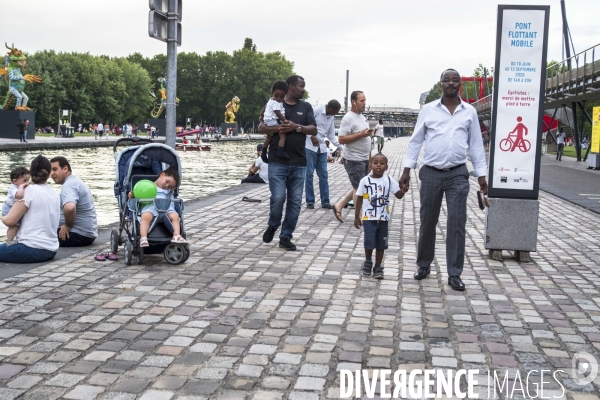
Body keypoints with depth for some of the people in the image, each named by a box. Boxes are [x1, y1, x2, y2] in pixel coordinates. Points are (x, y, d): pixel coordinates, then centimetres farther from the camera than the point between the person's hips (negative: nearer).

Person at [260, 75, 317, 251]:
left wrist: (297, 127, -13)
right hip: (277, 161, -3)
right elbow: (261, 128, 0)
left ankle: (286, 237, 13)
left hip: (299, 163, 3)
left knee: (295, 201, 2)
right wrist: (277, 128, -18)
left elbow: (313, 130, 3)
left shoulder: (306, 107, 11)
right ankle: (272, 226, 19)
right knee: (278, 198, -10)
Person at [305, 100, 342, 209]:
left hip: (322, 148, 7)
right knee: (309, 174, -3)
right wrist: (312, 137, -20)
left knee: (324, 175, 5)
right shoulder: (316, 110, -11)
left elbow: (331, 136, 14)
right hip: (310, 146, -7)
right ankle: (310, 201, 4)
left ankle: (325, 201, 9)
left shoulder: (331, 118, 11)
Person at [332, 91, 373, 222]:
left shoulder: (362, 117, 13)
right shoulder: (348, 118, -15)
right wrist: (361, 134, -24)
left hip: (364, 159, 9)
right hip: (354, 160, -9)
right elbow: (341, 139, -22)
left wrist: (369, 157, 20)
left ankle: (339, 206, 24)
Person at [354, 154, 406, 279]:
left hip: (383, 218, 2)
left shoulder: (389, 180, -1)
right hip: (369, 218, -2)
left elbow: (399, 195, -2)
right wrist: (357, 217, 2)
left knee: (381, 243, 8)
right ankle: (368, 262, 20)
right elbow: (359, 199, 1)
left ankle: (378, 267, 22)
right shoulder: (365, 180, -5)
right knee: (369, 241, -6)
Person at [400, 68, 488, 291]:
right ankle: (424, 265, 26)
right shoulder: (428, 110, 2)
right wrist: (406, 170, 0)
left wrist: (481, 175, 4)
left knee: (457, 225, -1)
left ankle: (454, 274, 6)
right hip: (431, 173, 0)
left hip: (458, 175, 0)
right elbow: (416, 141, 4)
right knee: (427, 223, 9)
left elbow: (476, 145, 8)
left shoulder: (469, 112, 5)